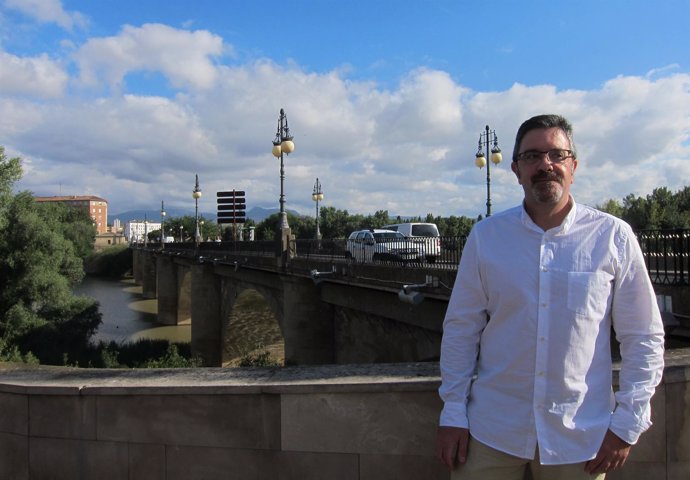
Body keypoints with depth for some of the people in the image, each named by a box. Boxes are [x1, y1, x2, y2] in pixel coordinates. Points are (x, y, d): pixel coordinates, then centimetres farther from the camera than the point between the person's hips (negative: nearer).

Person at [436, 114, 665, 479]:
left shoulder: (614, 237, -4)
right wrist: (453, 413, 0)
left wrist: (627, 424, -3)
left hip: (579, 436, 0)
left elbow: (643, 339, 0)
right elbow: (461, 329, 1)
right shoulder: (485, 236, -2)